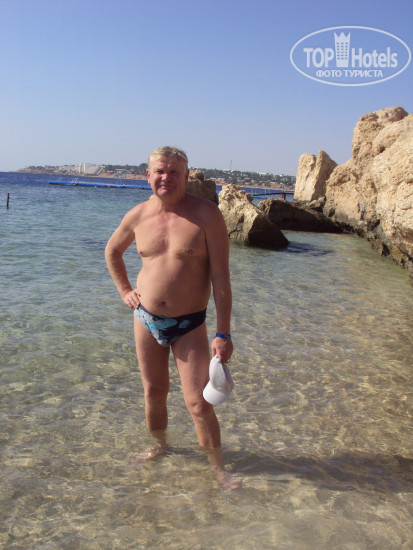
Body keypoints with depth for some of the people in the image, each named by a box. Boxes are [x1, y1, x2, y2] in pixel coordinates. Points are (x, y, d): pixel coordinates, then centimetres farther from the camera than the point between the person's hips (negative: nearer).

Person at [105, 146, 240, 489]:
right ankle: (160, 445, 43)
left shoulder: (206, 215, -13)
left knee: (198, 403, -5)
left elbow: (221, 276, -15)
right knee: (154, 392, 17)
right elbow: (112, 250, 21)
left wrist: (223, 333, -17)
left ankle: (219, 469, 16)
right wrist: (125, 290, 12)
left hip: (190, 324, -4)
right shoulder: (139, 215, 0)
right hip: (146, 319, 4)